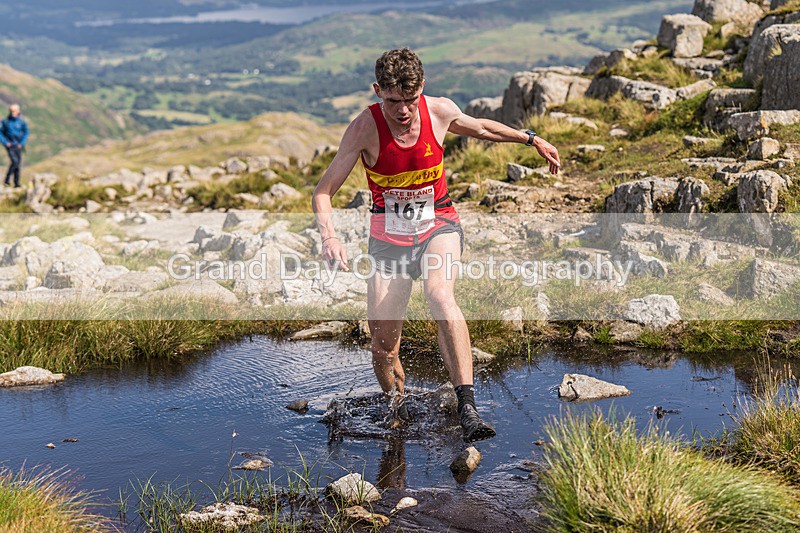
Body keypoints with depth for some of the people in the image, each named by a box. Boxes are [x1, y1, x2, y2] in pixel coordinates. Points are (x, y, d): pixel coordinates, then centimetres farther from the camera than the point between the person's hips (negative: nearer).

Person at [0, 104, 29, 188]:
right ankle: (7, 179, -8)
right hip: (10, 145, -3)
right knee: (14, 161, -18)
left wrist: (21, 143, -3)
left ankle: (16, 183, 11)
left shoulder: (22, 121, 0)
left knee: (18, 164, 4)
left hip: (18, 146, 3)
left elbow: (26, 133, 7)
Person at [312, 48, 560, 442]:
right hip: (389, 237, 0)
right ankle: (397, 408, 31)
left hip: (438, 225, 0)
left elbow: (480, 128, 15)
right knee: (383, 350, -2)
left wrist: (532, 139, 25)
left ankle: (467, 408, -36)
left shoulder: (440, 111, -10)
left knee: (440, 296, -33)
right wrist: (329, 236, -34)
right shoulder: (365, 128, -18)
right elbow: (322, 192, -15)